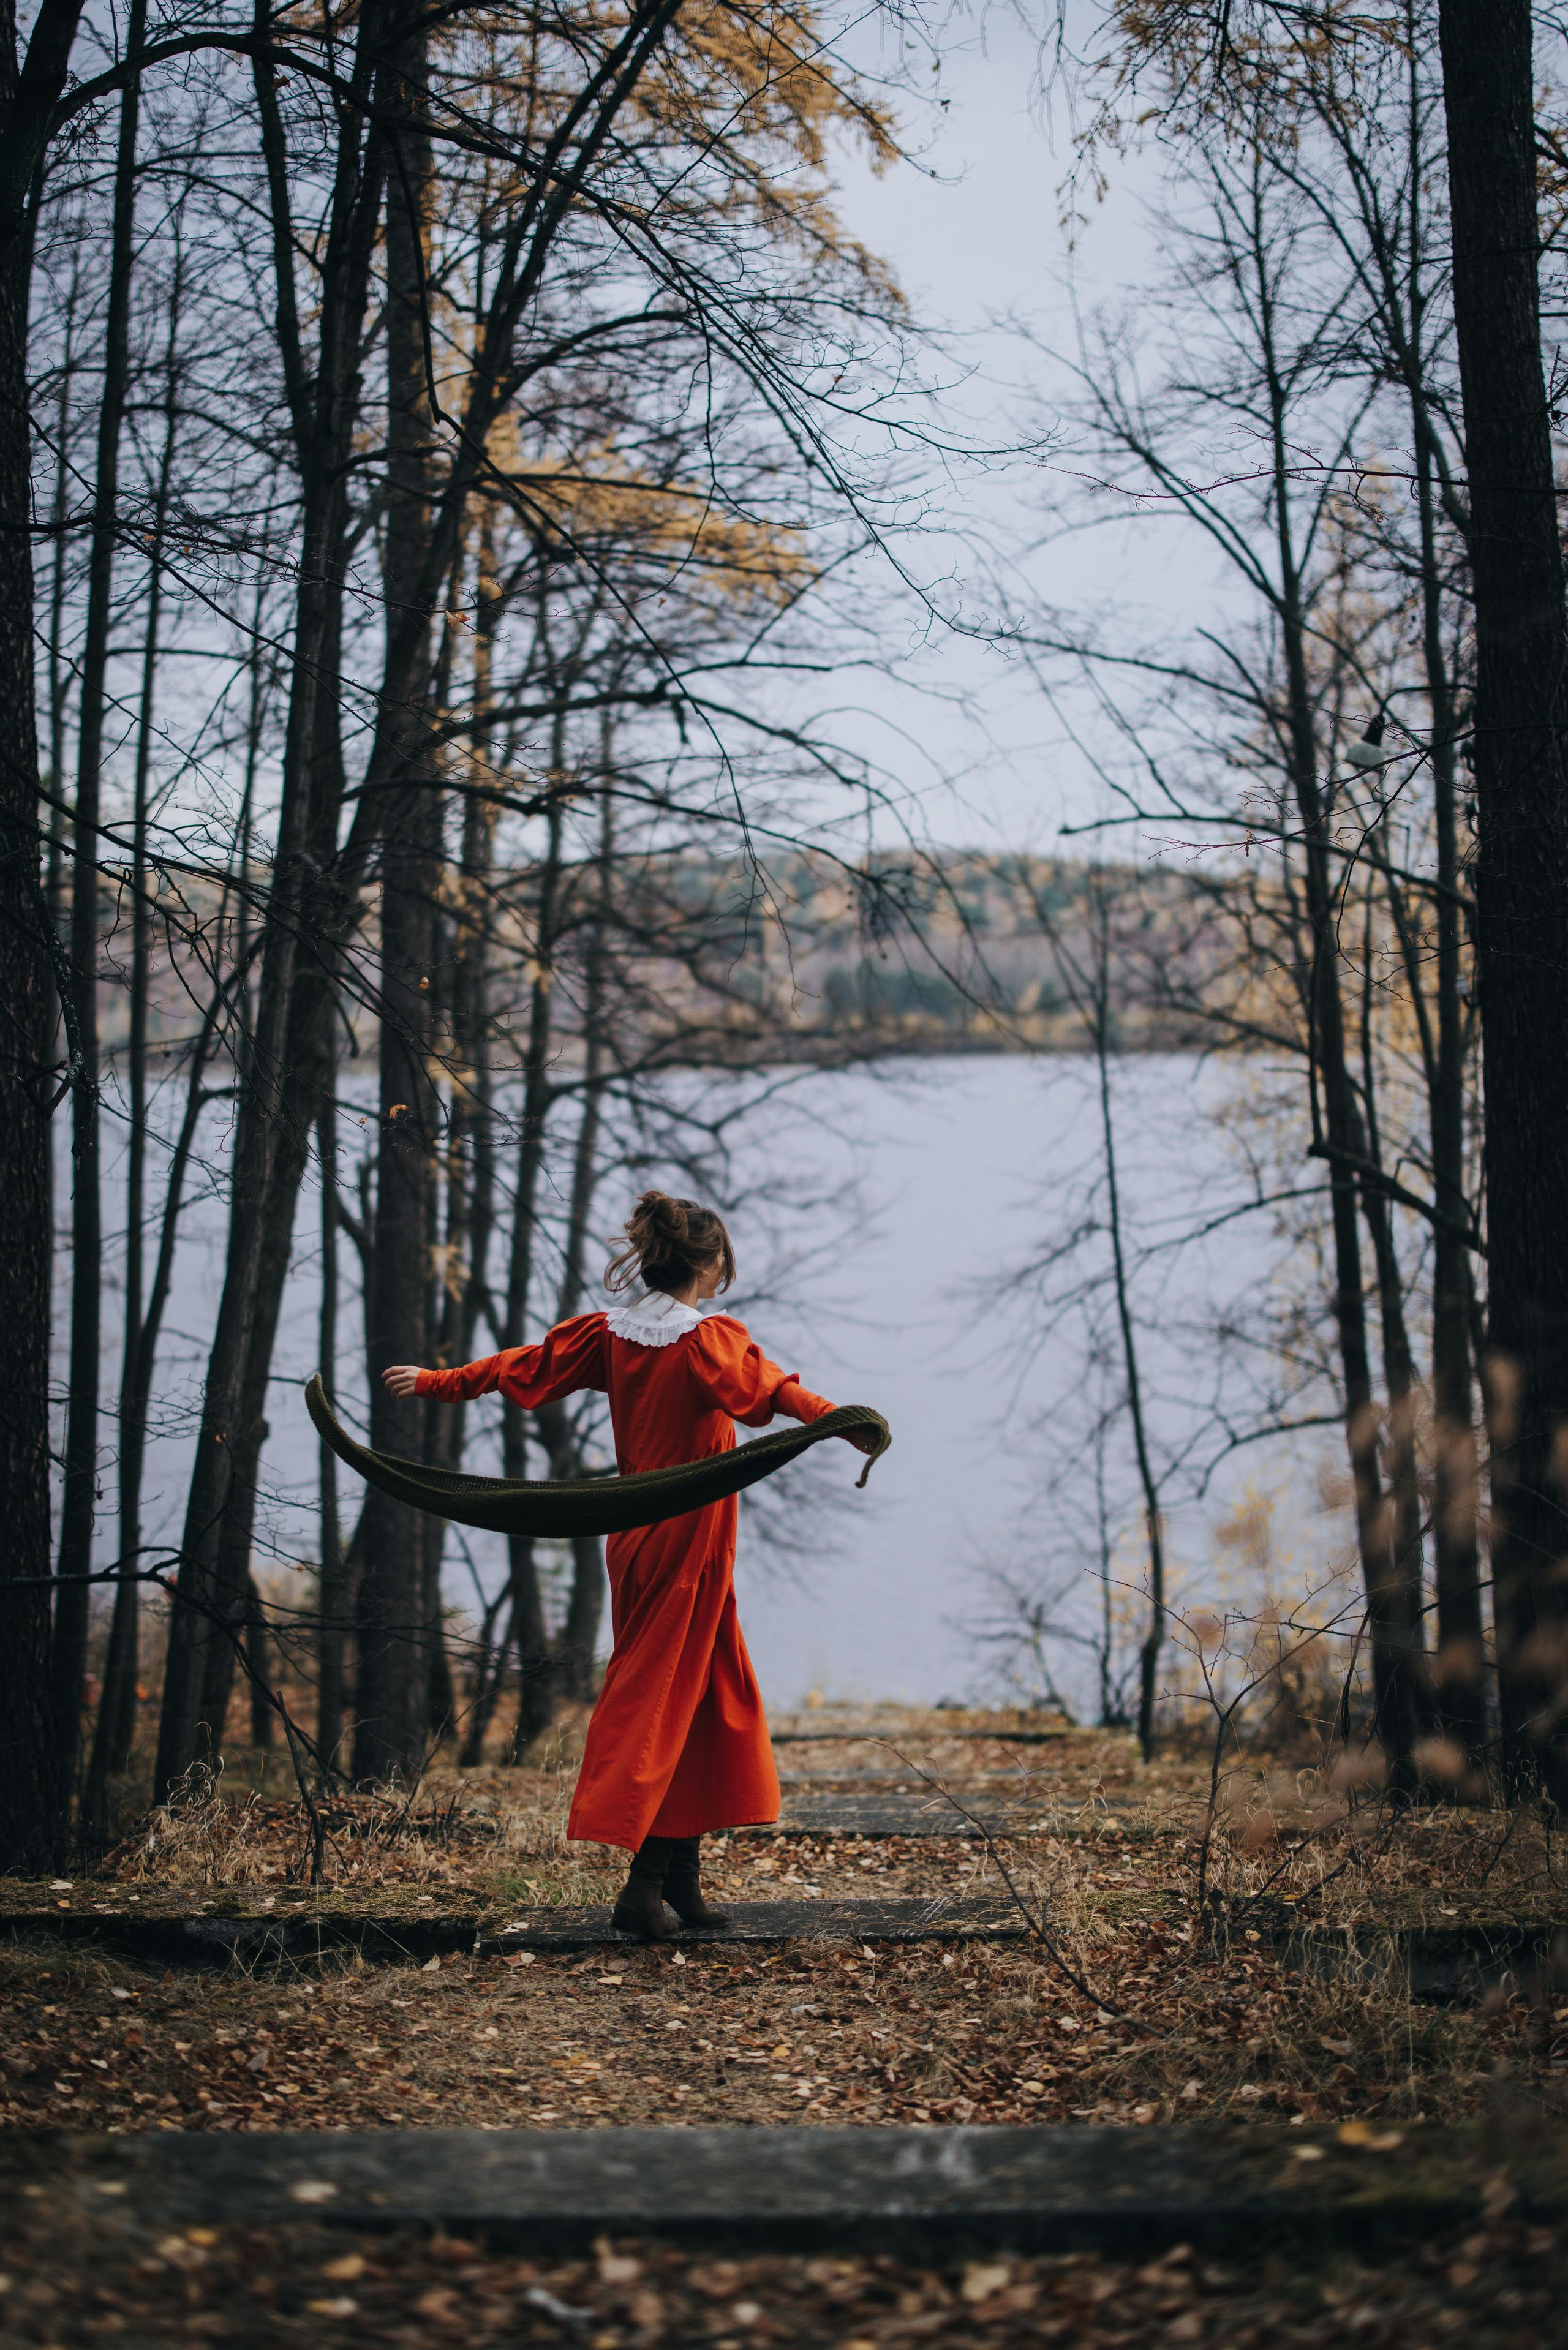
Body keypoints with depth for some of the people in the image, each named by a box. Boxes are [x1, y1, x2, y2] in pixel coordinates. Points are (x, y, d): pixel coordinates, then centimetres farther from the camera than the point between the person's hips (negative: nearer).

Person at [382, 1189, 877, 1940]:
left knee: (712, 1694, 14)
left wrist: (436, 1381, 25)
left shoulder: (611, 1334, 4)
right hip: (689, 1541, -7)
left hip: (633, 1538, 7)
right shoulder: (711, 1339, -14)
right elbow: (769, 1388, -33)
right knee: (667, 1701, -4)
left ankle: (681, 1879, 15)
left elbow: (520, 1362, 12)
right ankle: (646, 1884, -7)